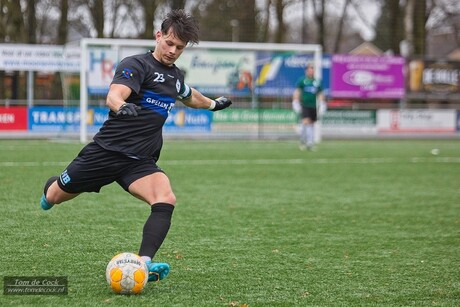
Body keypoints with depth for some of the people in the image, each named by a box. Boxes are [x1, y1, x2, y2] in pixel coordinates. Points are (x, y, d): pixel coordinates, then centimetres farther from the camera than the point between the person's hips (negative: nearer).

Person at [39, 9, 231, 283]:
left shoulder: (176, 76, 12)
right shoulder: (136, 65, -11)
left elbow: (189, 96, 39)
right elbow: (113, 96, -30)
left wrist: (212, 104, 51)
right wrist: (122, 106, -52)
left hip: (141, 162, 5)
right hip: (108, 151, -4)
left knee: (166, 200, -26)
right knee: (55, 197, 11)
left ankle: (144, 263, -36)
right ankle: (50, 187, 50)